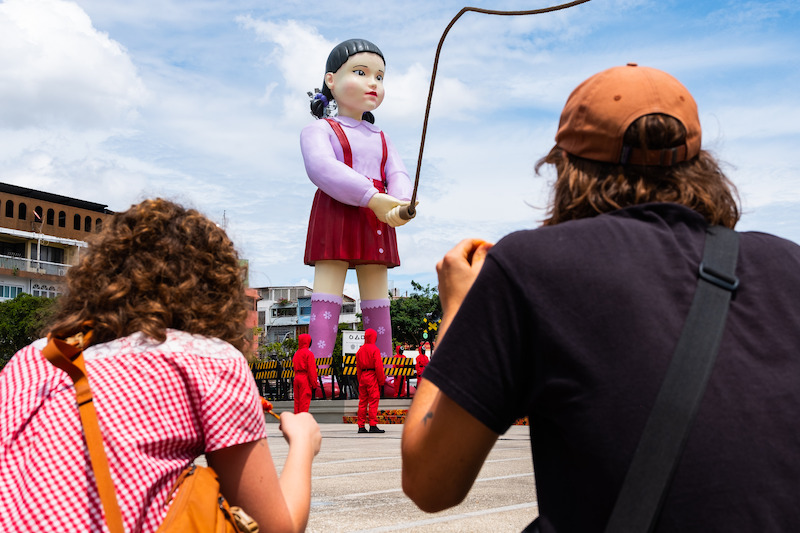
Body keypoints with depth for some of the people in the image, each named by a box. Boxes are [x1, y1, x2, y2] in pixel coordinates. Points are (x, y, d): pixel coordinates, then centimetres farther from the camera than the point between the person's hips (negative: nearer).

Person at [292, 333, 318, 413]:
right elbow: (312, 370, -12)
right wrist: (314, 385, -8)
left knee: (297, 401, 12)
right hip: (305, 379, -7)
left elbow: (295, 368, 14)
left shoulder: (296, 353, 12)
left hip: (296, 378, 7)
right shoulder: (309, 353, -10)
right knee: (304, 401, -4)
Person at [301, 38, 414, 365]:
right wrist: (373, 199, -26)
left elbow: (398, 175, 6)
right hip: (335, 218, -6)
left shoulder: (381, 138, 22)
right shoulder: (319, 129, 3)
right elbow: (322, 169, -17)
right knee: (327, 294, -12)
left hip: (377, 223, 6)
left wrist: (400, 204, -20)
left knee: (378, 299, 7)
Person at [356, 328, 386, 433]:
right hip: (372, 377, -6)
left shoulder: (360, 350, 12)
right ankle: (373, 426, -9)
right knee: (373, 401, -5)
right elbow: (378, 366, -12)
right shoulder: (374, 349, -8)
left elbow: (358, 367, 14)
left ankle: (361, 426, 10)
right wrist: (381, 380, -7)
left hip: (362, 377, 6)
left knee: (362, 401, 9)